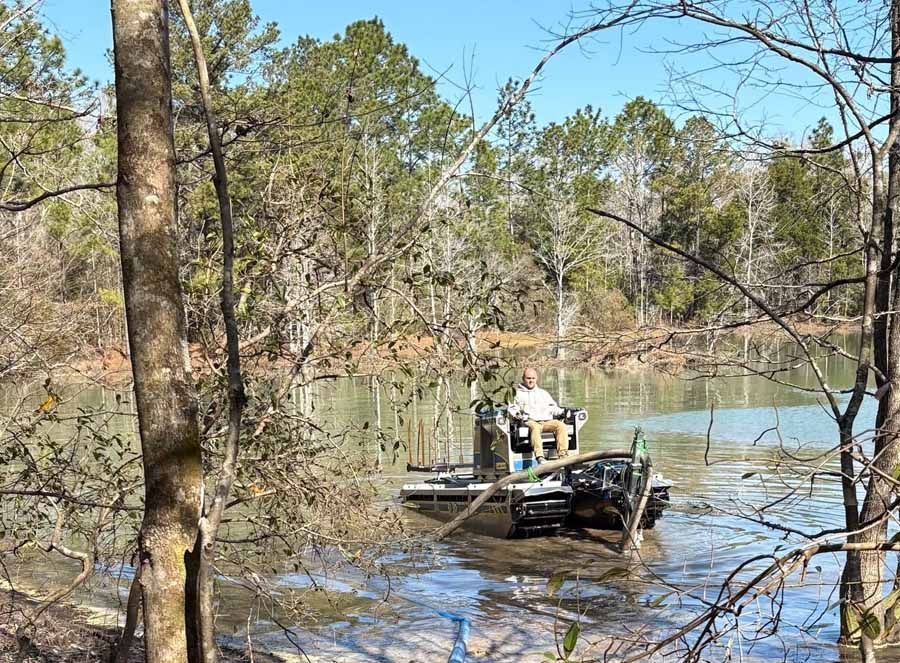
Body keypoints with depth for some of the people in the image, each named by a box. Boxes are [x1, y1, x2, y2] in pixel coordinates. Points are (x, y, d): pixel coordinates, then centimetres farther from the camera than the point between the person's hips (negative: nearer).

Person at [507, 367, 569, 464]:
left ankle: (563, 454, -37)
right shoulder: (518, 393, 20)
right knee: (535, 427, -40)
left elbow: (553, 408, 28)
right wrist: (517, 414, -12)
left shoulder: (543, 393, 32)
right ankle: (539, 457, -55)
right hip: (530, 422, -4)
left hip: (547, 422, 4)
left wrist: (562, 411, 7)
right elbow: (512, 408, 10)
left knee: (561, 425, -27)